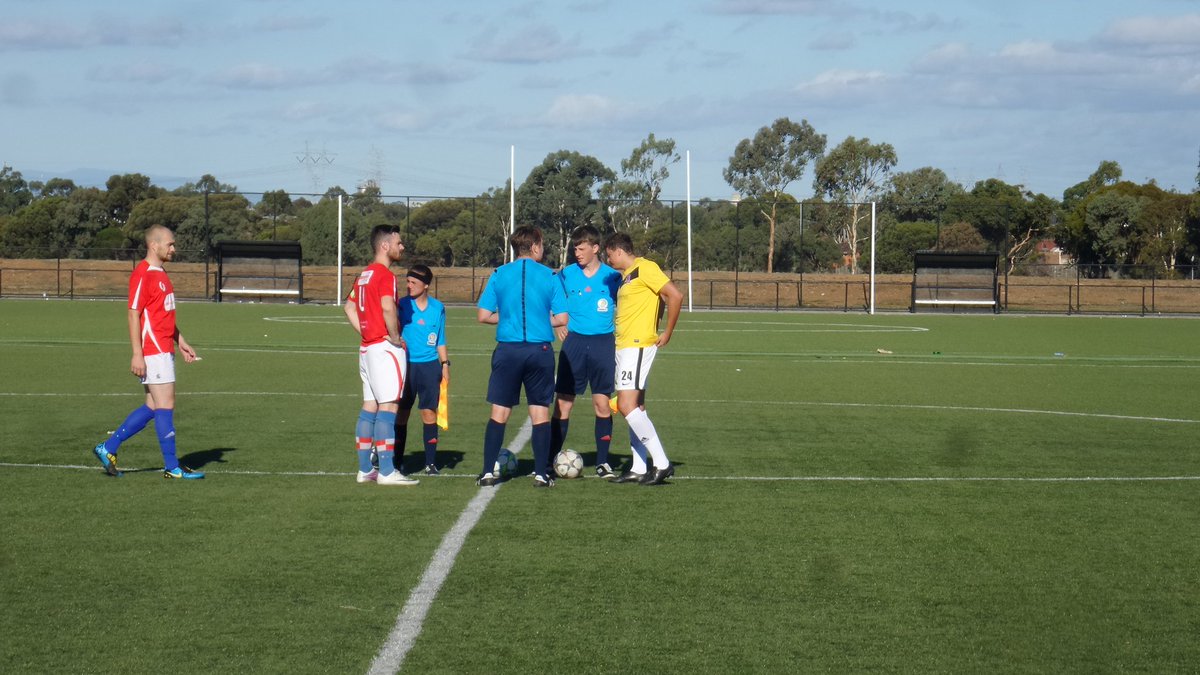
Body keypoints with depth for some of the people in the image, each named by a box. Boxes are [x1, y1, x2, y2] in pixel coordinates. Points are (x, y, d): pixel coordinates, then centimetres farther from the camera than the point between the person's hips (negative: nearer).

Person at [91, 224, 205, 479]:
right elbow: (134, 315, -16)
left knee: (153, 407, 11)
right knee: (165, 405, -6)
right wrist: (137, 354, -20)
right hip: (153, 352, -10)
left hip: (165, 350, 10)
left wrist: (181, 343, 21)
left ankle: (108, 447, 17)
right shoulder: (142, 275, -13)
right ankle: (172, 467, 0)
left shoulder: (160, 274, 17)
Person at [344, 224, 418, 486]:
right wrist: (395, 337, -15)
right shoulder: (385, 275, -13)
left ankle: (365, 469, 12)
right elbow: (388, 307, -27)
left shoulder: (364, 275, 16)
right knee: (388, 407, -9)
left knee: (370, 407, 10)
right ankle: (387, 472, -11)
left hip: (367, 348, 10)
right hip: (385, 348, -10)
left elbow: (349, 307, 23)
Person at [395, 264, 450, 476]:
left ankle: (430, 462, 6)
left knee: (429, 413, 0)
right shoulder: (402, 305, -2)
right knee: (402, 413, 1)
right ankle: (397, 462, 10)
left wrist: (445, 364, 9)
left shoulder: (438, 308, 6)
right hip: (407, 364, -1)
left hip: (430, 365, 1)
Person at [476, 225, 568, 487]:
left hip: (508, 350, 1)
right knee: (540, 412, 7)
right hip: (540, 351, -1)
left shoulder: (499, 275, 3)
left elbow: (483, 315, 1)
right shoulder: (549, 276, 0)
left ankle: (488, 472, 5)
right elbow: (562, 318, -2)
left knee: (499, 412, 7)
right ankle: (541, 474, 7)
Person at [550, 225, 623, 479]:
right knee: (563, 401, -1)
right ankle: (550, 459, 5)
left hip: (603, 344, -1)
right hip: (574, 342, 1)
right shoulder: (566, 274, 3)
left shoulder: (612, 276, 1)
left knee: (602, 402, -1)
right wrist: (557, 324, 5)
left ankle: (603, 462, 7)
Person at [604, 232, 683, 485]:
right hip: (625, 347, 10)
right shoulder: (626, 276, 17)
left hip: (638, 346, -10)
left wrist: (667, 333, -14)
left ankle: (662, 463, -15)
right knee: (636, 408, 9)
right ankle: (639, 469, 12)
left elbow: (675, 295, -18)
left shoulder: (644, 268, -11)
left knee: (627, 405, -16)